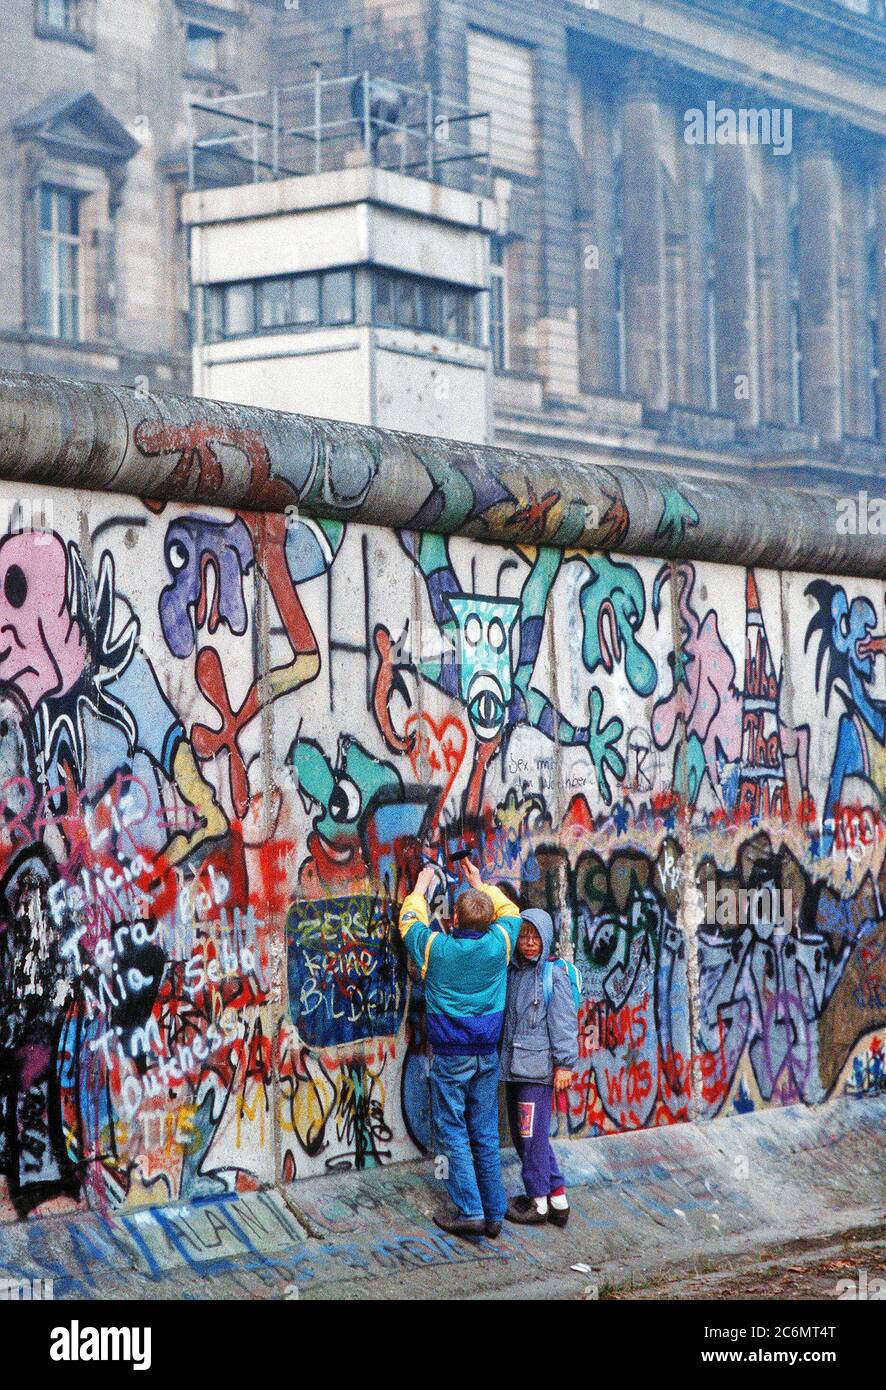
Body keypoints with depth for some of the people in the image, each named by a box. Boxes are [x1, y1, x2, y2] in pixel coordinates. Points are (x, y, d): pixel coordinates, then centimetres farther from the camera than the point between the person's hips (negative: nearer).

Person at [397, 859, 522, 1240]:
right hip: (487, 1054, 3)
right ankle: (493, 1214, 12)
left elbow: (410, 922, 9)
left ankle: (470, 1212, -4)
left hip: (450, 1056, -3)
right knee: (486, 1134, 9)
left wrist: (420, 888, 25)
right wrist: (481, 885, 29)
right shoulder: (498, 944, -6)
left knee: (454, 1133, 2)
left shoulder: (435, 947, -12)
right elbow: (510, 911, 17)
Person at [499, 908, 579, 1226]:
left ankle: (538, 1202, 6)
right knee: (521, 1133, 11)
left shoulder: (555, 974, -7)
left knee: (532, 1133, -4)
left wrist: (564, 1063, -14)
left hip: (538, 1065, -8)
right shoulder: (512, 972, 11)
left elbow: (564, 1022, -10)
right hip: (514, 1065, 8)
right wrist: (501, 1055, 17)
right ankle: (558, 1196, 19)